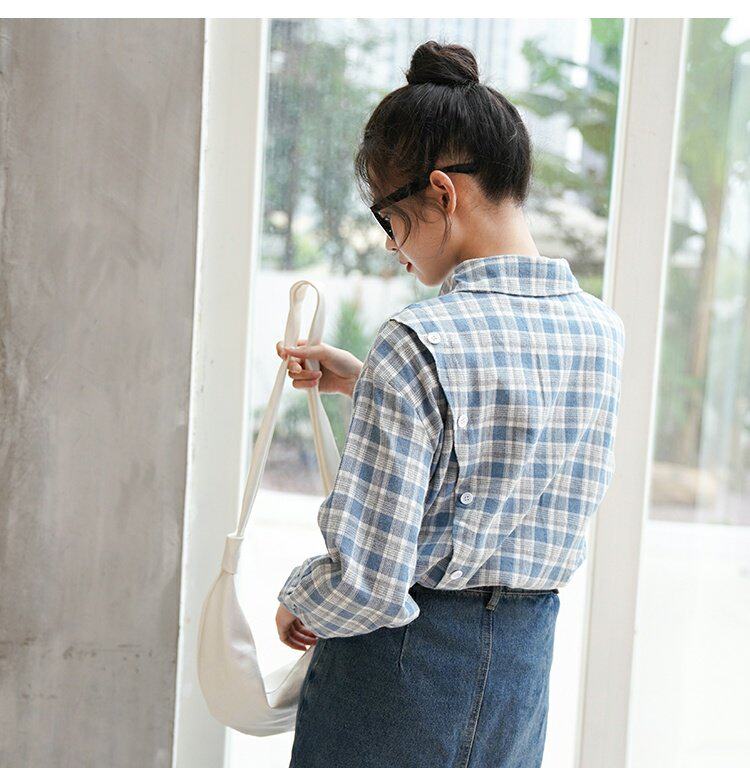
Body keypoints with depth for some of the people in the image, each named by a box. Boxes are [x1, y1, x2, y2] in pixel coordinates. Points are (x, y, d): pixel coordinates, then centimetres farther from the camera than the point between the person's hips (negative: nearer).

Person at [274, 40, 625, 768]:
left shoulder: (418, 343, -23)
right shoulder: (601, 330, -2)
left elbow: (367, 583, -25)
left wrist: (299, 601, -3)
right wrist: (367, 383, 17)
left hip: (403, 663, -6)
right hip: (525, 658, 6)